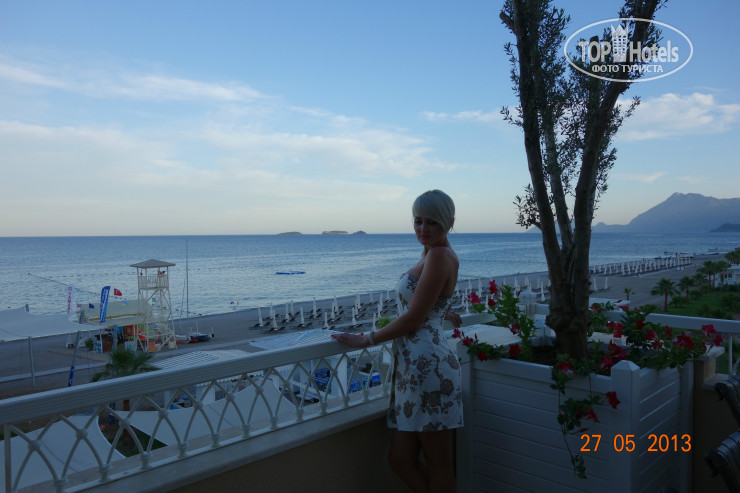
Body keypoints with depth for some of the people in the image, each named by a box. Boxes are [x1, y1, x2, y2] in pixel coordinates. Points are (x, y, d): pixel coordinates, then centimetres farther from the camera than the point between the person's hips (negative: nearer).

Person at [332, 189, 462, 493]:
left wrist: (366, 340, -6)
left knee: (438, 467, 6)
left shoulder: (440, 255, -12)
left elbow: (413, 320, -15)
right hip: (411, 367, 9)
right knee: (401, 460, 11)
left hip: (428, 366, -9)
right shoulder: (432, 254, 15)